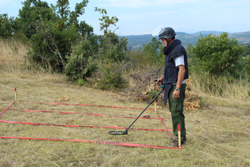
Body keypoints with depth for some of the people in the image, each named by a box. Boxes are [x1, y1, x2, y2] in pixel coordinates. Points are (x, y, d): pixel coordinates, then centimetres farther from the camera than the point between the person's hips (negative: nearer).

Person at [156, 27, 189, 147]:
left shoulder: (178, 50, -15)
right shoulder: (171, 50, 17)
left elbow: (182, 69, -23)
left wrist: (177, 88, -26)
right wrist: (163, 78, 15)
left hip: (177, 86, -10)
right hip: (171, 85, 10)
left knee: (176, 112, -7)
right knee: (174, 111, 14)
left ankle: (180, 139, 1)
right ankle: (180, 136, 25)